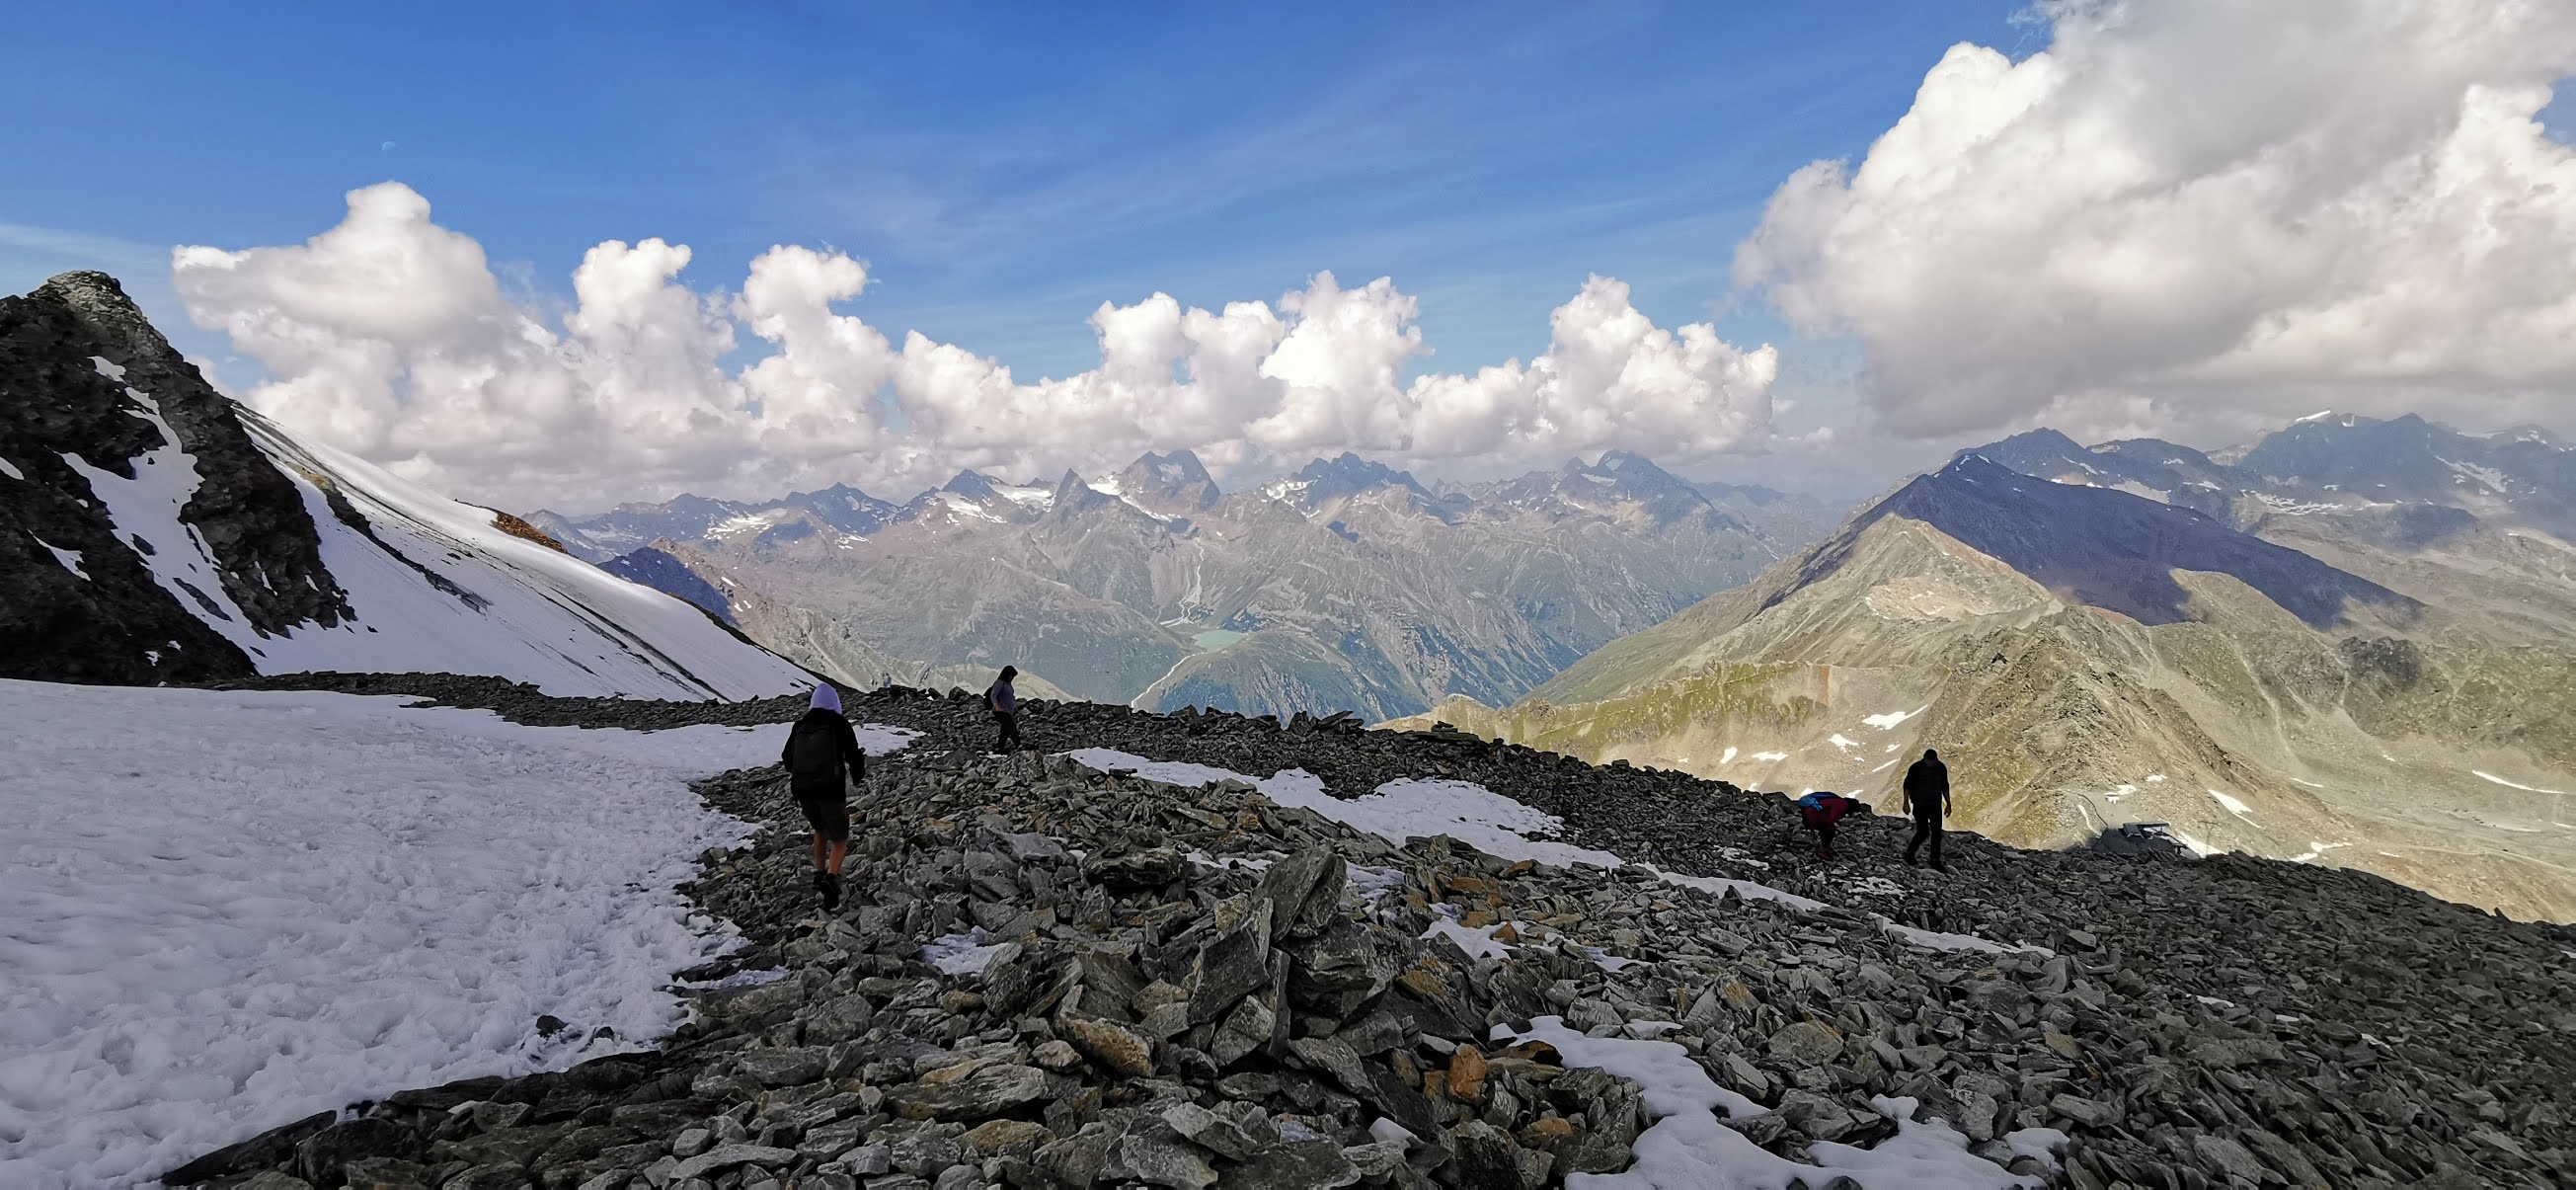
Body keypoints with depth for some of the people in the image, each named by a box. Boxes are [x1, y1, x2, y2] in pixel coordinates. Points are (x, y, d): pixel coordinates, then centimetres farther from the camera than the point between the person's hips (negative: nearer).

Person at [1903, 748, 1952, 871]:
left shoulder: (1941, 768, 0)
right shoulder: (1915, 768, -12)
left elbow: (1945, 787, 12)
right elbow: (1907, 785, -5)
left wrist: (1948, 804, 12)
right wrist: (1906, 803, -9)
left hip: (1935, 805, 4)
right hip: (1920, 805, -4)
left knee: (1937, 833, 2)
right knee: (1923, 832, -8)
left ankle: (1935, 861, 11)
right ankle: (1909, 853, 13)